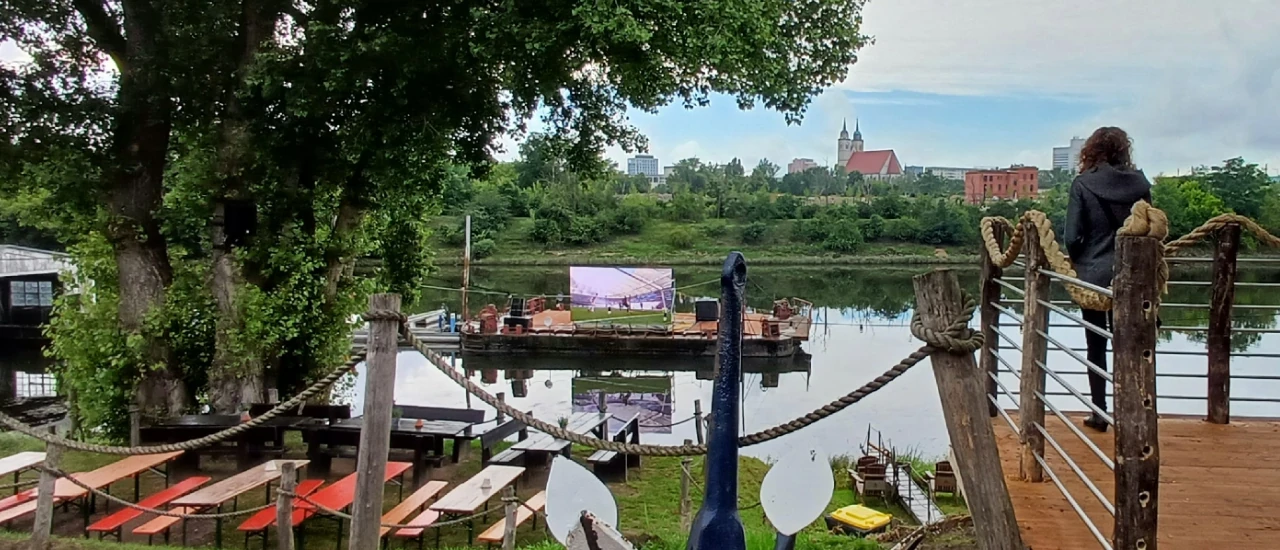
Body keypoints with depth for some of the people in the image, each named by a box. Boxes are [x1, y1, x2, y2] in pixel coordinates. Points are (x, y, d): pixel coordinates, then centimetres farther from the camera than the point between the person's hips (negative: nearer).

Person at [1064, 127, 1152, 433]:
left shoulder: (1083, 184, -10)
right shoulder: (1139, 183, -2)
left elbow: (1072, 237, -13)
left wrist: (1080, 263, 5)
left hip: (1092, 275, -2)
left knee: (1096, 346, 9)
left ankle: (1100, 414, 13)